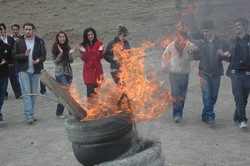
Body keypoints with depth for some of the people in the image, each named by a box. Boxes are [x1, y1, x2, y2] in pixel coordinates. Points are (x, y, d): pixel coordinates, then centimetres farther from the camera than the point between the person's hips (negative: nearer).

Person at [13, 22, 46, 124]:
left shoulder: (39, 42, 5)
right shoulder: (19, 43, 3)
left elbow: (43, 56, 4)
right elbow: (15, 56, 0)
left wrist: (38, 60, -17)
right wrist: (24, 55, -18)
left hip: (35, 71, 2)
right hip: (24, 71, -2)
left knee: (33, 93, 8)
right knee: (26, 92, -11)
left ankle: (31, 114, 20)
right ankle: (28, 115, -14)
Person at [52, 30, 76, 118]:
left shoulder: (68, 48, 10)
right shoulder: (55, 48, 0)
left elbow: (71, 61, 5)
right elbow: (55, 62, -5)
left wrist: (70, 53, -12)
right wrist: (61, 53, -17)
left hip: (68, 72, 4)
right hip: (60, 72, -4)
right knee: (66, 91, -14)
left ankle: (59, 112, 15)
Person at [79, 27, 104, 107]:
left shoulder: (99, 43, 3)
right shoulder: (83, 45, 4)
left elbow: (101, 57, 0)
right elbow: (83, 59, 0)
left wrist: (100, 51, -18)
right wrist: (83, 52, -18)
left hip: (98, 69, 1)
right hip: (88, 69, -1)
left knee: (97, 89, 2)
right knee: (90, 89, -12)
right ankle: (90, 107, -7)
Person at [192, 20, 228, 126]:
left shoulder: (221, 42, 1)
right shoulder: (200, 43, 4)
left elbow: (227, 57, 2)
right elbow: (196, 58, 2)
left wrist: (222, 54, -20)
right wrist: (195, 51, -17)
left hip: (216, 73, 1)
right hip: (204, 73, -1)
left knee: (213, 96, 8)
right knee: (207, 96, -8)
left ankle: (206, 115, 23)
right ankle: (210, 117, -5)